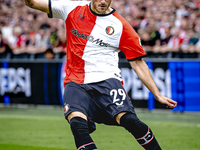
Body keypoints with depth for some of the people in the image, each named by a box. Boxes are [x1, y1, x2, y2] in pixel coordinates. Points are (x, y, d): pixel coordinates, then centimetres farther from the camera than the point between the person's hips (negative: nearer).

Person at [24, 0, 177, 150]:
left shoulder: (120, 25, 4)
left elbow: (138, 64, 7)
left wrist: (158, 95, 3)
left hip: (107, 81, -1)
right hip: (76, 83, 2)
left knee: (128, 119, -25)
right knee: (77, 121, -28)